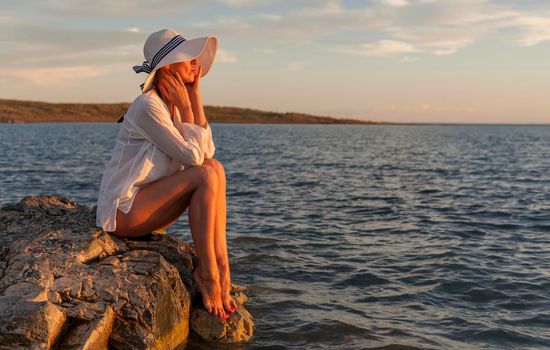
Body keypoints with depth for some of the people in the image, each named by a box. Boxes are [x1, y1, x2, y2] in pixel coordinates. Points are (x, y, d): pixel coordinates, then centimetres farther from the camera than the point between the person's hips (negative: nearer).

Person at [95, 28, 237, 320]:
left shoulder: (173, 104, 11)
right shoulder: (148, 106, -17)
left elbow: (207, 151, -2)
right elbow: (192, 156, -19)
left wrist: (195, 95, -2)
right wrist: (185, 107, -11)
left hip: (146, 204, 8)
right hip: (123, 210, -8)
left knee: (215, 168, -11)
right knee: (206, 175, -23)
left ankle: (220, 266, -17)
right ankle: (208, 272, -16)